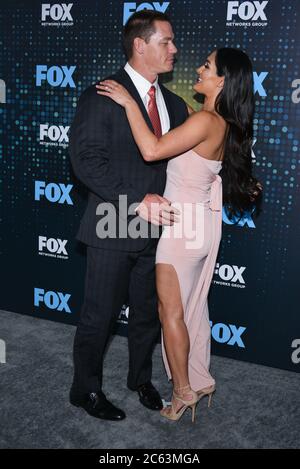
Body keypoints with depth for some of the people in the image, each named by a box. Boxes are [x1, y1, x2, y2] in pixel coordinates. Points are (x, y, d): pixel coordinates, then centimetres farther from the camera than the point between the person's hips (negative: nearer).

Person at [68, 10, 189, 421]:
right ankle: (86, 389, 29)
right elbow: (86, 159, -18)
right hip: (115, 229, -6)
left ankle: (141, 378, 41)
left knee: (149, 311, 19)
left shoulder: (174, 103, 10)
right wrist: (137, 201, -24)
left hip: (157, 227, 6)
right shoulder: (102, 96, -11)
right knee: (99, 315, 8)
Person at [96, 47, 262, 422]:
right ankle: (199, 380, 32)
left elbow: (152, 150, -29)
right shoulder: (224, 124, 7)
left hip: (182, 226, -9)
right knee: (192, 307, 19)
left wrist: (128, 102, -22)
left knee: (171, 312, 5)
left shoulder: (206, 120, -22)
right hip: (201, 222, 9)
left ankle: (183, 391, 19)